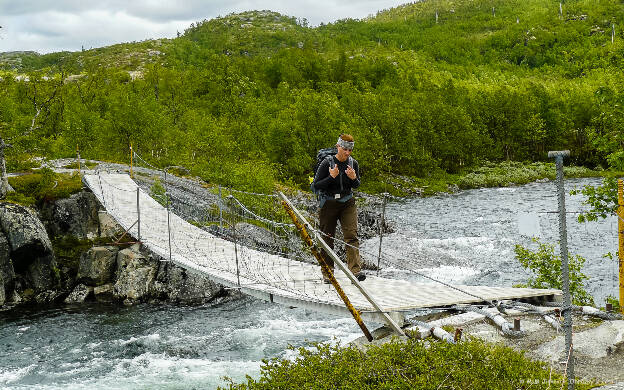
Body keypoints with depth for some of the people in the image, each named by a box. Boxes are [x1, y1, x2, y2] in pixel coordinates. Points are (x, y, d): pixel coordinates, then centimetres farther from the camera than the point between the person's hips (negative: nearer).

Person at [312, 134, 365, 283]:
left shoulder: (353, 163, 1)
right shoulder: (327, 163, -10)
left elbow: (357, 185, 11)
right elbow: (316, 185, -9)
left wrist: (354, 178, -12)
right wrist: (331, 177, -23)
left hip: (348, 204, 2)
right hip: (329, 204, -2)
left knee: (352, 236, -11)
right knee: (327, 238, 4)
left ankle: (356, 271, -17)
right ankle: (327, 273, 15)